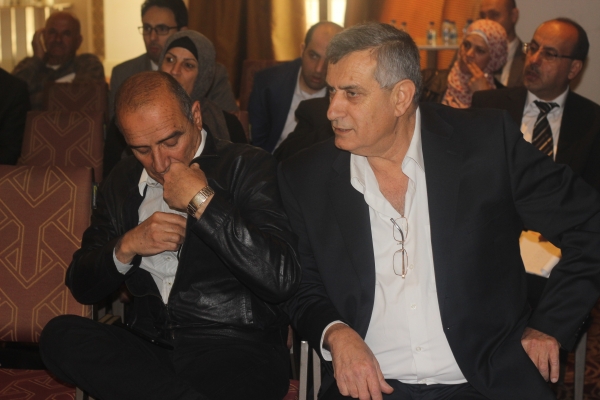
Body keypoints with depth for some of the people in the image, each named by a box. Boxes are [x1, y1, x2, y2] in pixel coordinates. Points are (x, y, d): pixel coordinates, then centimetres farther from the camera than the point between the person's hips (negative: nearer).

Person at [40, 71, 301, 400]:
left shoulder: (247, 167, -2)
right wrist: (126, 247, -6)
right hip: (148, 347, 7)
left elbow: (281, 280, -15)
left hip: (237, 351, -6)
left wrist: (201, 201, -15)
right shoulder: (121, 182, 13)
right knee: (59, 335, -21)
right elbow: (82, 287, 15)